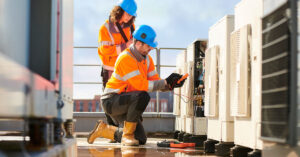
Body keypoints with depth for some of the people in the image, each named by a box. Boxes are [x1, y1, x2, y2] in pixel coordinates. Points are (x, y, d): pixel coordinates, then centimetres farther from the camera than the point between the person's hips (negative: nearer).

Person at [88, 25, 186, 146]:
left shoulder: (147, 59, 6)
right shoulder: (125, 58, -23)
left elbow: (156, 82, 2)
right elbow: (141, 85, -29)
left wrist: (172, 84, -18)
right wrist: (166, 82, -26)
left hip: (125, 103, 9)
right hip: (111, 101, -8)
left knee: (141, 140, 2)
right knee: (142, 96, -34)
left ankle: (104, 129, 20)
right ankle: (127, 135, -19)